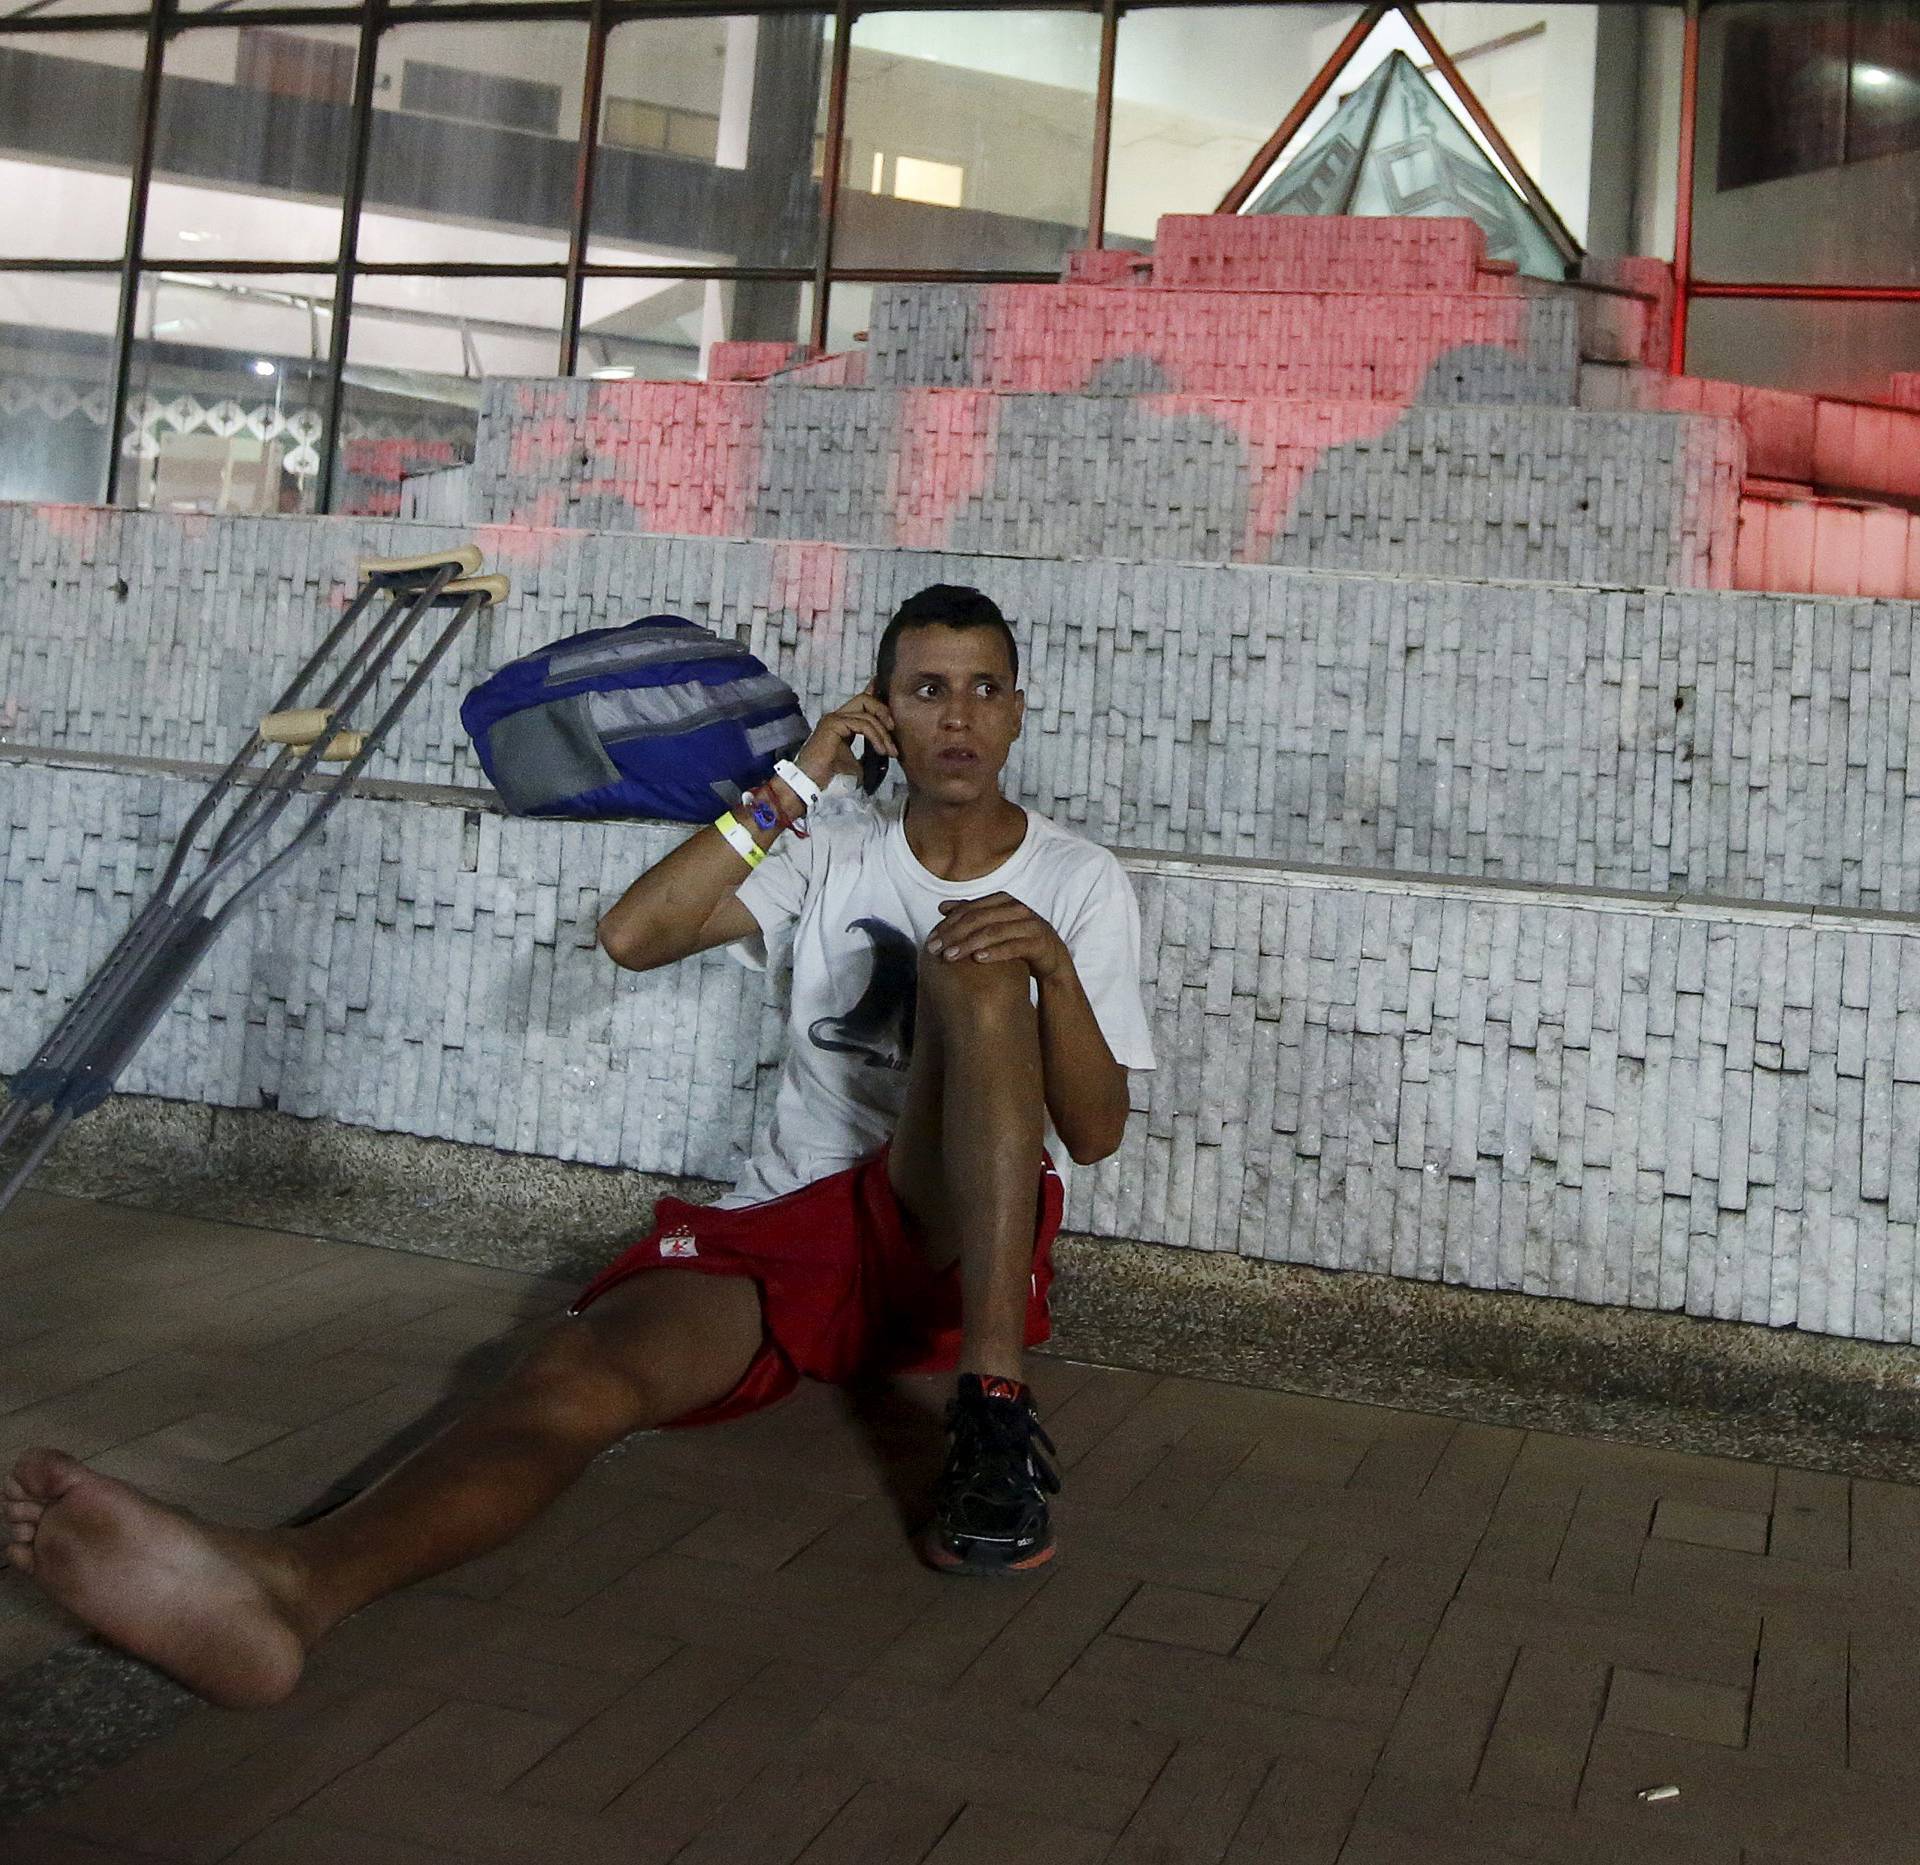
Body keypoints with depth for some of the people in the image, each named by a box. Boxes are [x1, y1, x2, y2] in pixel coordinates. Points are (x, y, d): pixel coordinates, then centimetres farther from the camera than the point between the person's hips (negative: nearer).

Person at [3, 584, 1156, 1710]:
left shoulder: (1082, 881, 8)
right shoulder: (832, 856, 15)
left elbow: (1094, 1133, -1)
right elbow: (633, 936, 0)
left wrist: (1055, 963, -19)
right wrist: (793, 788, -1)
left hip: (963, 1239, -1)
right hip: (791, 1229, 2)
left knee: (974, 963, -29)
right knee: (592, 1360, -32)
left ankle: (994, 1409, -37)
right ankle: (292, 1583, -61)